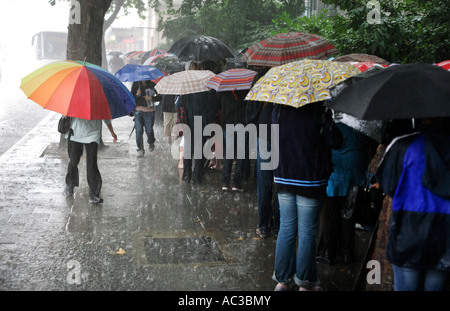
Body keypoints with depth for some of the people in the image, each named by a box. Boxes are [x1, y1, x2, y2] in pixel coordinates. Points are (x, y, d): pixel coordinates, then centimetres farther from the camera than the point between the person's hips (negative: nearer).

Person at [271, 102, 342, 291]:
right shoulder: (320, 111, -14)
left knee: (286, 229, 13)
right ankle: (305, 283, 13)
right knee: (307, 232, 5)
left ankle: (283, 280, 21)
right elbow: (335, 142, -11)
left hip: (283, 178, 4)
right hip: (310, 181, -4)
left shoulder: (279, 109, 0)